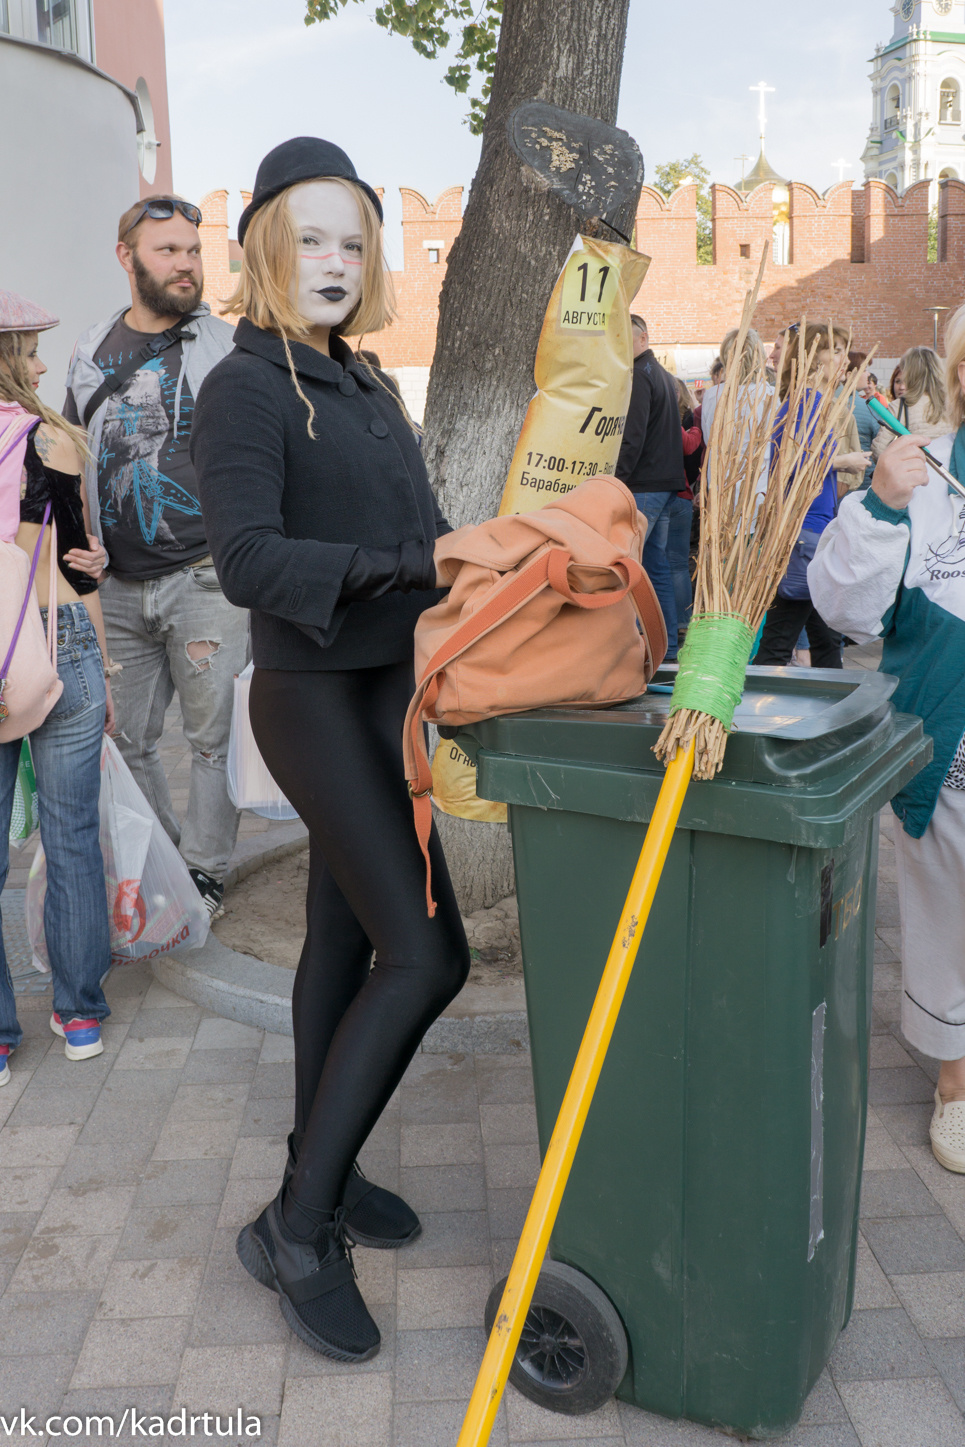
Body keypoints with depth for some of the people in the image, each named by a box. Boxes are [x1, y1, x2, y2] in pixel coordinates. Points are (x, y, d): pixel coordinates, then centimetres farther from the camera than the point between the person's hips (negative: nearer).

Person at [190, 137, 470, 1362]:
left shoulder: (364, 388, 15)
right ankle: (296, 1230, 2)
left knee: (344, 945, 14)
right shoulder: (246, 390, -11)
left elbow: (419, 533, 16)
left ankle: (320, 1174, 31)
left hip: (384, 691, 8)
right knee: (425, 953, -11)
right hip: (314, 700, -8)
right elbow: (250, 561, -25)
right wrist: (407, 567, -33)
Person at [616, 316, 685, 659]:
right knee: (656, 566, 12)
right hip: (666, 482, 10)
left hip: (642, 486, -10)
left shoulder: (638, 376, -10)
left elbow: (631, 438, -20)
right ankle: (667, 649, 14)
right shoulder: (664, 375, 21)